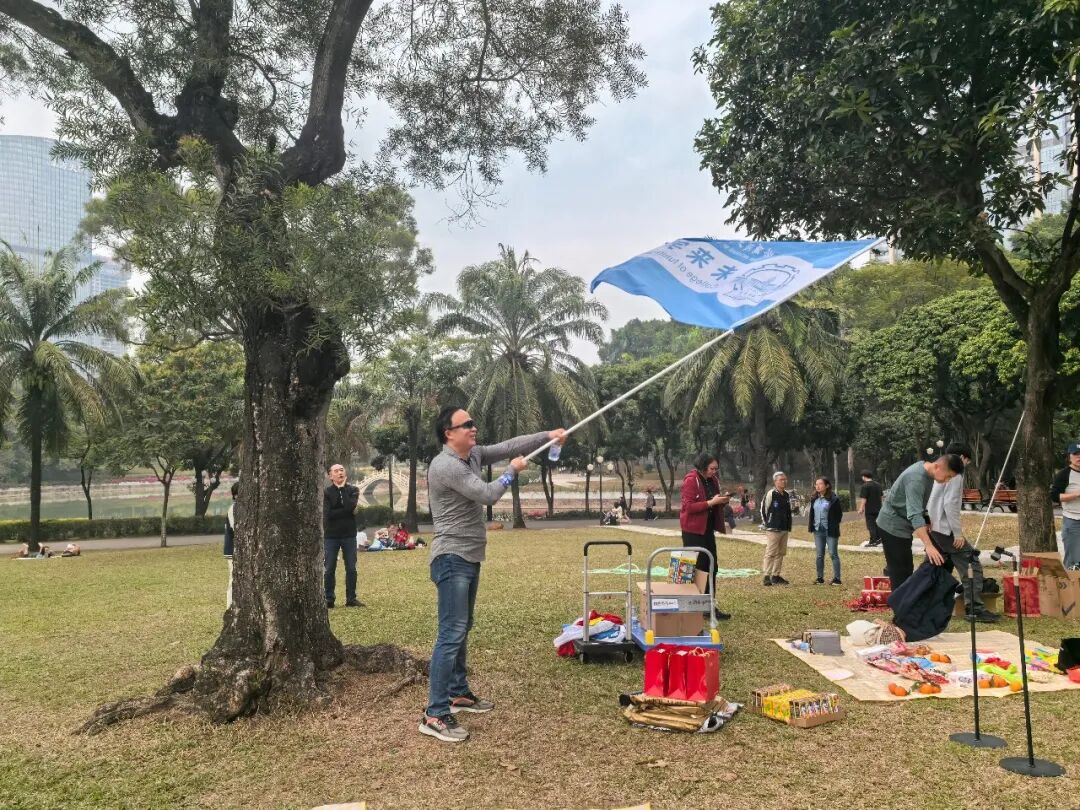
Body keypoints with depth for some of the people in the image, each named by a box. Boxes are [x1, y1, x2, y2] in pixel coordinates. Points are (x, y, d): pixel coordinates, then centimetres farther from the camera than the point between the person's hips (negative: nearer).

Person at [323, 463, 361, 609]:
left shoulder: (352, 490, 4)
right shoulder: (326, 492, -2)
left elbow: (350, 506, -16)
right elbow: (327, 514, -14)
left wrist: (343, 488, -8)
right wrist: (347, 511, -13)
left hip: (349, 535, 2)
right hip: (331, 536, -1)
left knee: (351, 568, 4)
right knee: (329, 569, 3)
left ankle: (351, 598, 13)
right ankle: (329, 599, 13)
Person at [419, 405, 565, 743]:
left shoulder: (473, 455, 9)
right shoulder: (445, 465, -19)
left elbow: (508, 446, 10)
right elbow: (488, 494, -21)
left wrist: (548, 436, 0)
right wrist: (513, 471, -5)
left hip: (469, 558, 10)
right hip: (452, 559, -10)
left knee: (462, 629, 18)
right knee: (452, 633, -13)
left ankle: (458, 693, 31)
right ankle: (435, 715, -10)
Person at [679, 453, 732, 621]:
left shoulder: (712, 481, 10)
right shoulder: (691, 480, -14)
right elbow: (688, 507, -20)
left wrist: (721, 501, -2)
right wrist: (712, 502, -24)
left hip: (708, 528, 8)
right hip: (693, 530, -8)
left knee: (711, 567, 9)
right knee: (695, 567, -3)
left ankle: (709, 605, 16)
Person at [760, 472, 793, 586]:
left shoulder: (787, 495, 12)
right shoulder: (771, 494, -11)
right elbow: (763, 509, -7)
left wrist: (789, 526, 16)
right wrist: (767, 523, -4)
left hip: (784, 529, 8)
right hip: (773, 529, -8)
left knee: (781, 553, 11)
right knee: (770, 553, -7)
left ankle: (776, 576, 19)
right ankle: (767, 576, -5)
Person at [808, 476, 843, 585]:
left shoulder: (833, 499, -9)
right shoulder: (815, 499, 9)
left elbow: (839, 514, -6)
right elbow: (812, 513, 16)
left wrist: (834, 526, -9)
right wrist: (812, 526, 8)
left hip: (830, 531, -6)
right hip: (818, 531, 6)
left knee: (833, 554, -1)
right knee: (820, 555, 10)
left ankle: (837, 578, 4)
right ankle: (820, 578, 18)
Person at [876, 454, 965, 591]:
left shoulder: (927, 472, 1)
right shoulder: (916, 478, -30)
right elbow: (914, 515, -39)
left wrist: (926, 521, 9)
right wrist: (929, 545, -45)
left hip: (902, 525, 10)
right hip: (893, 525, -10)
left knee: (906, 568, 13)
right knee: (900, 572, -9)